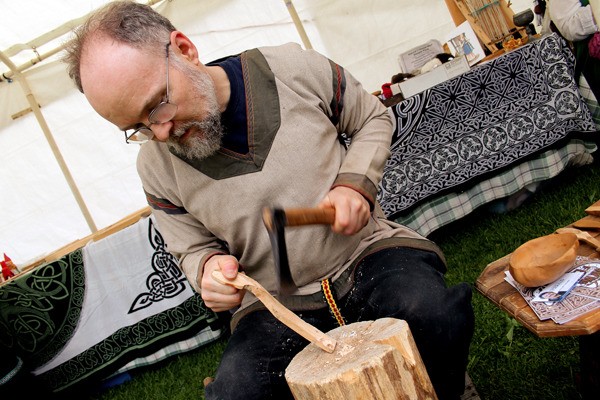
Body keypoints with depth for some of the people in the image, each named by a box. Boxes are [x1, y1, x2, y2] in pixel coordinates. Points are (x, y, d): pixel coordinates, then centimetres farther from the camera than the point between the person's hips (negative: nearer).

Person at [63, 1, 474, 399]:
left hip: (367, 250, 0)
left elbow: (374, 119, 7)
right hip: (274, 305, 1)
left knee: (437, 315, -30)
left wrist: (356, 183, -11)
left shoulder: (296, 69, -9)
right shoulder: (157, 168, -4)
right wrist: (209, 267, -13)